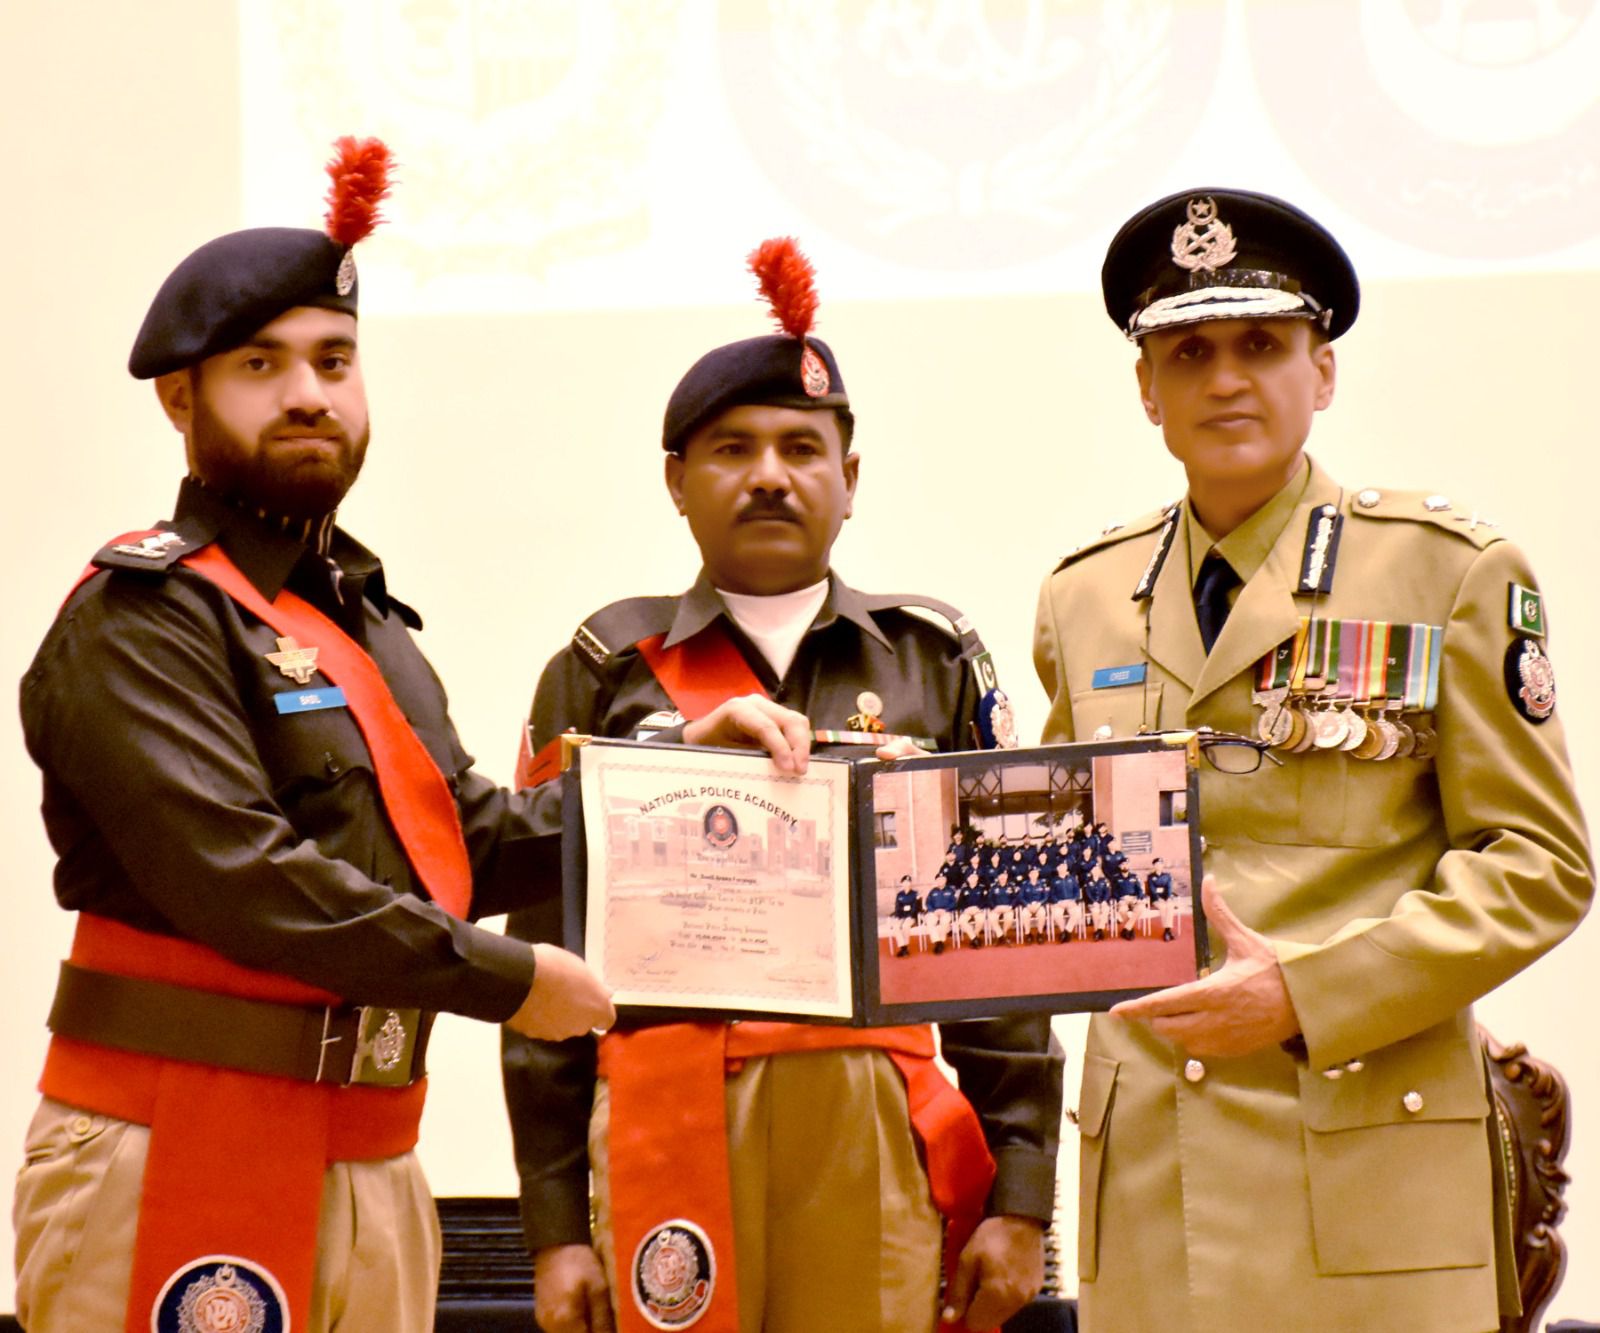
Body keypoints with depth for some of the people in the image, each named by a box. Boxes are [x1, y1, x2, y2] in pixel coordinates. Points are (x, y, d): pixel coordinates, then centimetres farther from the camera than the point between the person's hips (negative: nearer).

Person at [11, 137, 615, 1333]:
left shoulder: (365, 617, 20)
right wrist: (506, 980, -15)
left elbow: (471, 840, 20)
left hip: (371, 1168, 8)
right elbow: (239, 876, -20)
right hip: (182, 1161, -8)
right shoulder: (141, 619, -9)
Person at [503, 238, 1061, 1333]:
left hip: (883, 1148, 1)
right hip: (670, 1133, -1)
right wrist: (555, 1223, 0)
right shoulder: (606, 673, 9)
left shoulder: (934, 664, 12)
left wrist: (1018, 1195, 2)